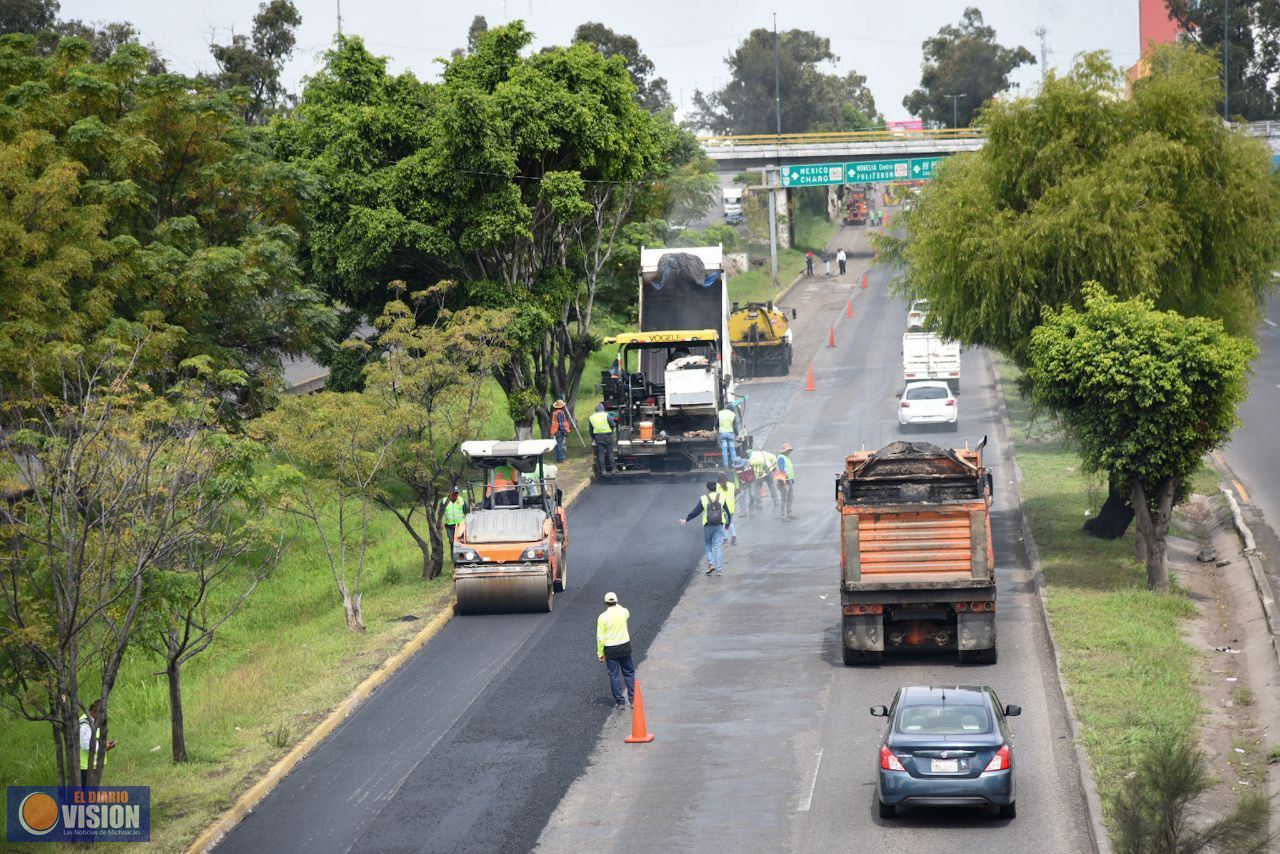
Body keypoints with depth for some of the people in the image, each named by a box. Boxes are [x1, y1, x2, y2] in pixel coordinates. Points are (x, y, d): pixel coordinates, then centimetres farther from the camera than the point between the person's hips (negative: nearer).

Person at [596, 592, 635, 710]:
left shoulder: (602, 617, -12)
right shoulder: (623, 612, -4)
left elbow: (600, 637, -10)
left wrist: (600, 653, 0)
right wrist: (617, 606, 32)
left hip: (611, 650, -3)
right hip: (625, 646, 3)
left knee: (614, 676, 5)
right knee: (629, 673, 14)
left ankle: (620, 702, 7)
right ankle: (634, 699, 14)